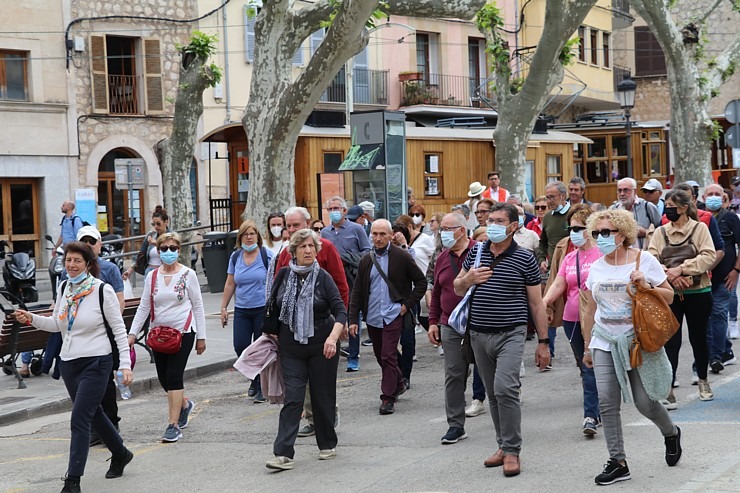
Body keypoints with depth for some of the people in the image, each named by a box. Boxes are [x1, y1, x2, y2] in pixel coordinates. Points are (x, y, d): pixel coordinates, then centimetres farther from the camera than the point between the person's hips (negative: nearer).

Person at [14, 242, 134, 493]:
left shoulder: (102, 290, -12)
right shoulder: (63, 289, 5)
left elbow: (119, 329, -9)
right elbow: (57, 324, 15)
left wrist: (125, 364, -14)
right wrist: (32, 319, -3)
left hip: (96, 362, -7)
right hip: (69, 362, 7)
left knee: (79, 418, -11)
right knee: (92, 414, 19)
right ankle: (120, 454, 41)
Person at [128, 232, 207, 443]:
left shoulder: (188, 274, -3)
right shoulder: (152, 276, 6)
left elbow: (197, 307, 1)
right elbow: (143, 307, 8)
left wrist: (201, 337, 0)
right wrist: (133, 333, 0)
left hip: (183, 331, -4)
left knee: (173, 376, -12)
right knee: (164, 378, 8)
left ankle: (174, 425, -7)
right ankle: (184, 404, 38)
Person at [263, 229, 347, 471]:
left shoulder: (323, 277, -6)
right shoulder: (284, 275, 1)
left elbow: (340, 311, -12)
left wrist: (333, 337, -27)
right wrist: (273, 332, 13)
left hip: (321, 346, -1)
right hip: (291, 347, 1)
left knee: (322, 397, 8)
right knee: (292, 398, -7)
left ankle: (327, 445, 27)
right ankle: (283, 454, -11)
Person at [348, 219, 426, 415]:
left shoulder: (401, 257, -4)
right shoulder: (366, 260, 7)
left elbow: (421, 282, 2)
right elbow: (357, 291, 8)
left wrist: (408, 304, -6)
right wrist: (353, 319, 2)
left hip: (393, 315, -5)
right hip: (372, 316, 5)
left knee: (388, 356, -10)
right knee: (380, 355, 14)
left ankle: (388, 397, -3)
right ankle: (398, 384, 36)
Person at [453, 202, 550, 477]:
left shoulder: (525, 259, -3)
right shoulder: (477, 252, 8)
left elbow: (536, 303, 0)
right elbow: (457, 289, 15)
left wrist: (543, 343, -2)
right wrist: (469, 279, -9)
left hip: (511, 334, -5)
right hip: (479, 334, 5)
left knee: (505, 388, -19)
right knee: (493, 393, 11)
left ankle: (512, 451, -11)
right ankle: (504, 445, 23)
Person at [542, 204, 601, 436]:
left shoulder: (602, 254, -5)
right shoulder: (569, 258, 12)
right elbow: (558, 285, 5)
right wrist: (542, 304, -9)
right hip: (572, 319, 6)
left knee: (591, 366, -9)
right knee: (584, 367, 10)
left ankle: (590, 415, -7)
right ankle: (596, 410, 19)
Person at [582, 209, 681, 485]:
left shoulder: (644, 260, -4)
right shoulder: (596, 268, 8)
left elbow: (669, 296, 0)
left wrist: (647, 286, -18)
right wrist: (587, 347, 16)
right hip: (605, 342, 4)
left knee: (644, 401, -2)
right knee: (607, 403, -6)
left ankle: (671, 434, 31)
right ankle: (617, 462, 2)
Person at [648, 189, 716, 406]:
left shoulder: (699, 228, -1)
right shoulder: (660, 232, 6)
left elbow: (709, 257, -12)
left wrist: (681, 269, -19)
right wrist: (670, 275, -20)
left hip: (697, 292, -1)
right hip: (669, 294, 1)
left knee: (698, 338, 12)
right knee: (671, 341, -4)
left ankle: (703, 381, 32)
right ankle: (667, 390, -3)